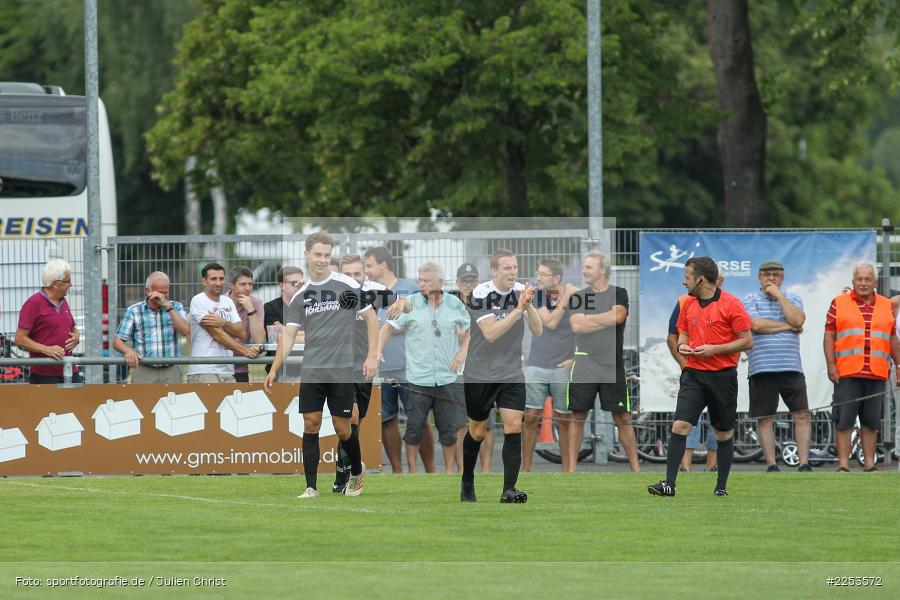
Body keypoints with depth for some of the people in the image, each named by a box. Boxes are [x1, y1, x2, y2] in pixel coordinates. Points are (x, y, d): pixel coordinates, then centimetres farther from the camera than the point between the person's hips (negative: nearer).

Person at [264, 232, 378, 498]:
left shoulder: (347, 285, -4)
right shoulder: (300, 296, 7)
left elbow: (371, 318, 0)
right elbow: (289, 335, 6)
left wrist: (371, 356, -7)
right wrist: (274, 369, -3)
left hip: (342, 370, -3)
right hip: (312, 372, 3)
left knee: (342, 429, 1)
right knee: (310, 426, -4)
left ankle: (357, 472, 28)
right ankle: (311, 488, -1)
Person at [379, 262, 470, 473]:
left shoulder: (455, 304, 5)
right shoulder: (410, 304, 0)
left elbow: (469, 328, 19)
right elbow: (389, 327, 1)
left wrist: (463, 351, 5)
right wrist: (377, 351, -12)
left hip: (446, 379, 1)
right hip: (418, 379, -1)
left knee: (448, 428, 5)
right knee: (414, 427, -1)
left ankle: (449, 471, 16)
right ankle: (412, 471, 10)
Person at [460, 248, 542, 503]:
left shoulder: (521, 291, -3)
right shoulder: (481, 294, -16)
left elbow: (538, 330, -6)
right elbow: (490, 333, -26)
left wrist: (529, 305, -23)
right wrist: (518, 310, -32)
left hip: (512, 374, 3)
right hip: (480, 374, -3)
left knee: (514, 427, -12)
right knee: (477, 431, 10)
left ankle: (509, 490, -13)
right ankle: (467, 483, 32)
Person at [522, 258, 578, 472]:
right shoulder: (537, 296, 0)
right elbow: (551, 322, -13)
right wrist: (565, 298, -14)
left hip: (563, 368, -1)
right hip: (536, 367, 1)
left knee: (565, 420, 6)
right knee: (531, 417, -2)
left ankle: (567, 468, 16)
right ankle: (525, 468, 3)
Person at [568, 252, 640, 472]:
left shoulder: (618, 294, 3)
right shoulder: (579, 297, 8)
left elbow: (618, 316, -15)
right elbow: (576, 326, -6)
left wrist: (587, 318, -7)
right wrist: (607, 320, -8)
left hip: (613, 367, -1)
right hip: (584, 367, 1)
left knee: (622, 418, 3)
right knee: (578, 417, 2)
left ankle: (635, 466, 8)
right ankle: (571, 467, 7)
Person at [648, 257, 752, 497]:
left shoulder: (731, 304, -8)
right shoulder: (688, 304, 9)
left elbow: (747, 341, -9)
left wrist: (714, 349, -17)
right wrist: (682, 345, 0)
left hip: (722, 376, -4)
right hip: (693, 375, 4)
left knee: (724, 432, 7)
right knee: (680, 424, -11)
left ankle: (721, 486, 19)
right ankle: (669, 483, -15)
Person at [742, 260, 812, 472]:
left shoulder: (793, 299, 14)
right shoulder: (750, 300, 6)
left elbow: (798, 320, -6)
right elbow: (756, 325, -11)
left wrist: (778, 295, -3)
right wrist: (788, 326, -3)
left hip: (791, 367, 2)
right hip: (762, 368, -2)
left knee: (802, 415, -3)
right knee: (765, 418, 1)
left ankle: (804, 463, 0)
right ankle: (771, 464, 6)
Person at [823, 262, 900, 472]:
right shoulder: (839, 303, 6)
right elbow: (829, 336, 4)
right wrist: (831, 365, -5)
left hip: (876, 375, 3)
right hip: (847, 374, -2)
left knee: (871, 422, 5)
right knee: (844, 421, -5)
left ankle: (870, 463, 10)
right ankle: (843, 465, -3)